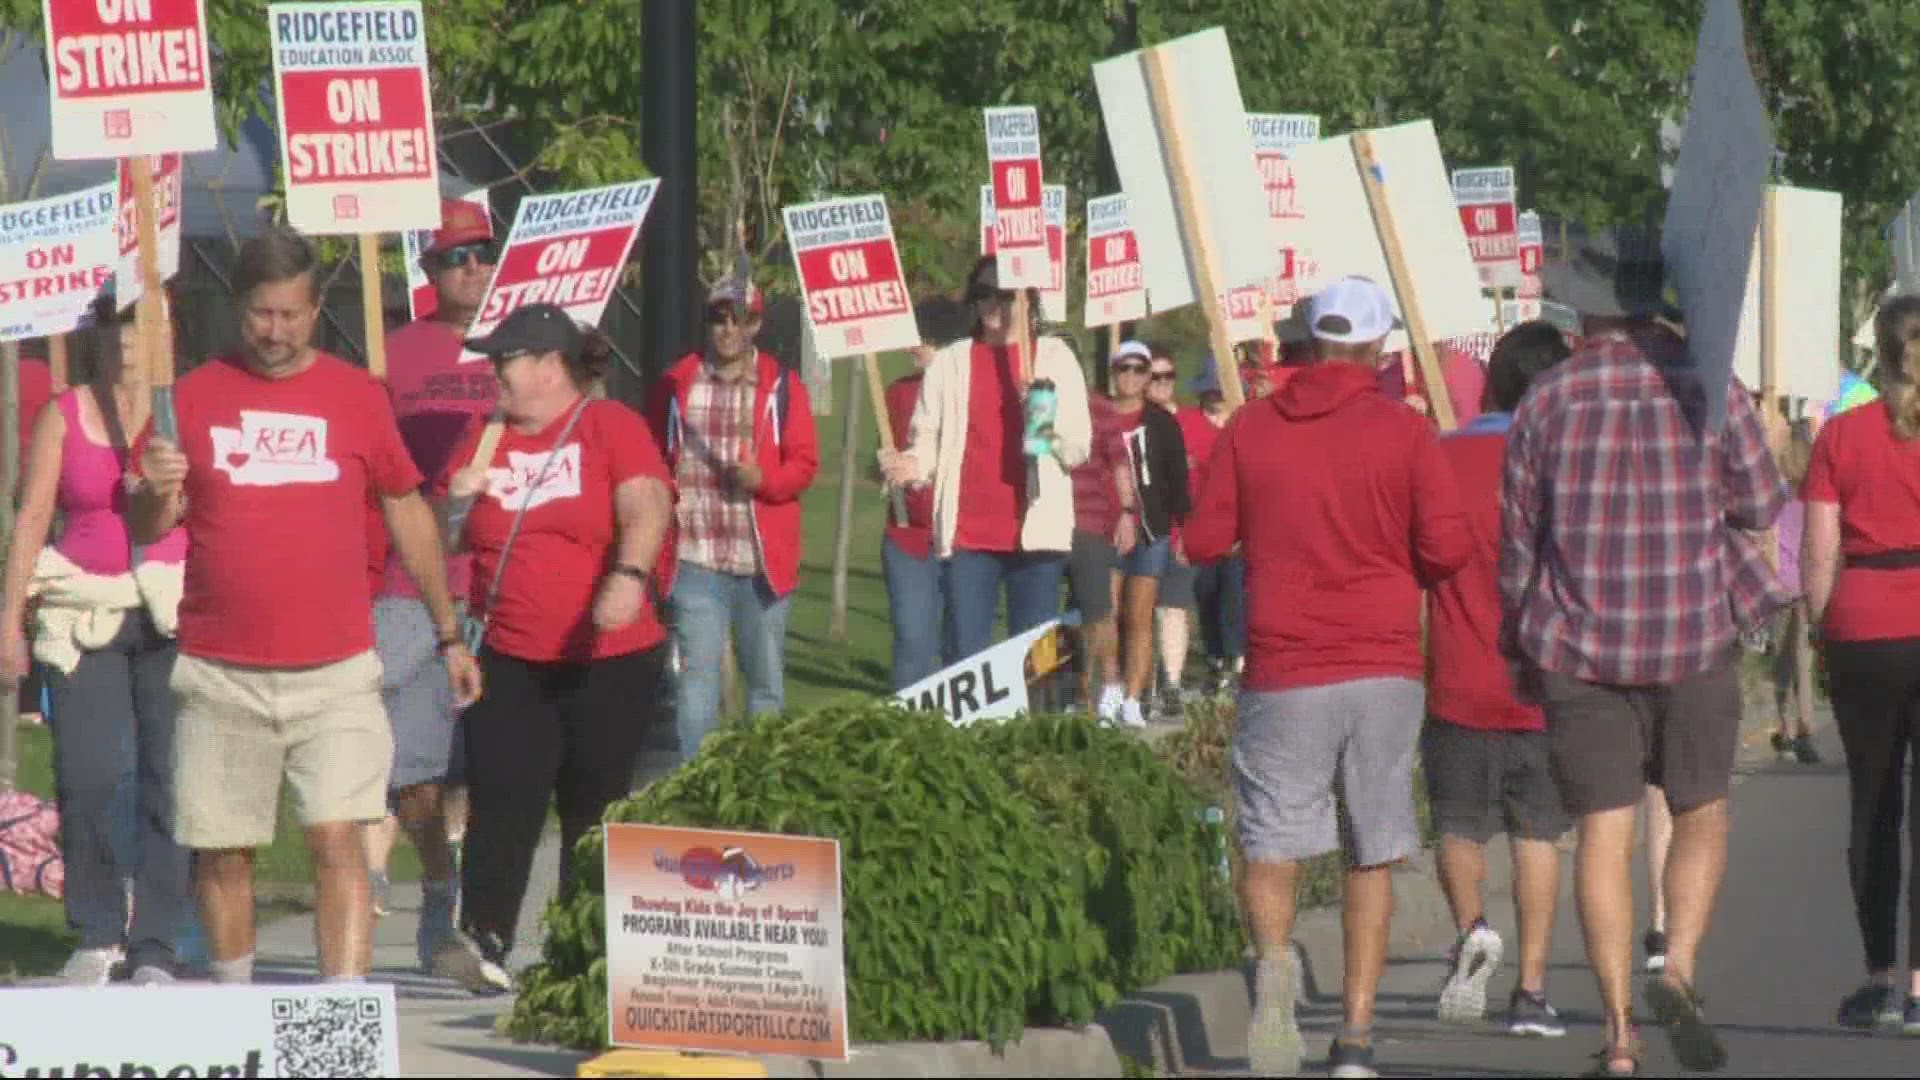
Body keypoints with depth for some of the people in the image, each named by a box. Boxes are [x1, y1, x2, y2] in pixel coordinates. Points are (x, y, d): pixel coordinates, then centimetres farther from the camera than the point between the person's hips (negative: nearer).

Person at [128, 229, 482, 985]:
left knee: (338, 837, -12)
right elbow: (146, 530, 6)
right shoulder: (192, 397, 4)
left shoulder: (357, 397, 6)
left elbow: (408, 513, 15)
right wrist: (157, 493, -18)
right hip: (220, 676, 1)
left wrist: (449, 635, 15)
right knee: (221, 851, 7)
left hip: (335, 671, -1)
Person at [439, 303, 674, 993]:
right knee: (502, 801, -10)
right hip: (510, 660, 3)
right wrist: (458, 502, -4)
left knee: (593, 808, 7)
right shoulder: (485, 438, 10)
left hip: (608, 660, -3)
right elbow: (448, 539, 18)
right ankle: (485, 945, -13)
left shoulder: (611, 427, -3)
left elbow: (647, 507, -18)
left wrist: (628, 575, -36)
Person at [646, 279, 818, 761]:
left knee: (766, 679, 11)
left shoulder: (782, 387, 4)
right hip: (695, 560, -1)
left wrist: (764, 478, -17)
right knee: (696, 679, -6)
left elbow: (805, 463, 1)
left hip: (762, 559, 1)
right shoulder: (677, 383, 6)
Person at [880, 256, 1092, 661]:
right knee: (967, 654, -2)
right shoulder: (950, 362, 12)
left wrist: (1050, 421, -16)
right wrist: (912, 465, -12)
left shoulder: (1054, 358, 8)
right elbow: (928, 440, 11)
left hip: (1035, 534, -1)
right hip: (967, 535, 1)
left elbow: (1078, 449, 5)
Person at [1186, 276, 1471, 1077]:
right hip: (1385, 671, 0)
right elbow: (1447, 548, -8)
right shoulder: (1403, 432, -1)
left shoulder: (1249, 430, 2)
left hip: (1284, 672, 0)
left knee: (1271, 847, 6)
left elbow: (1203, 541, 1)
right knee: (1373, 858, 9)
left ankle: (1273, 959, -24)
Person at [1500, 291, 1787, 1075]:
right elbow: (1761, 505, 0)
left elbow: (1517, 537, 4)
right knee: (1701, 815, 14)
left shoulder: (1547, 399, 0)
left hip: (1579, 648, 1)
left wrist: (1522, 648, 15)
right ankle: (1679, 969, -8)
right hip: (1694, 637, -1)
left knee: (1604, 832, 2)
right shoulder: (1706, 383, -4)